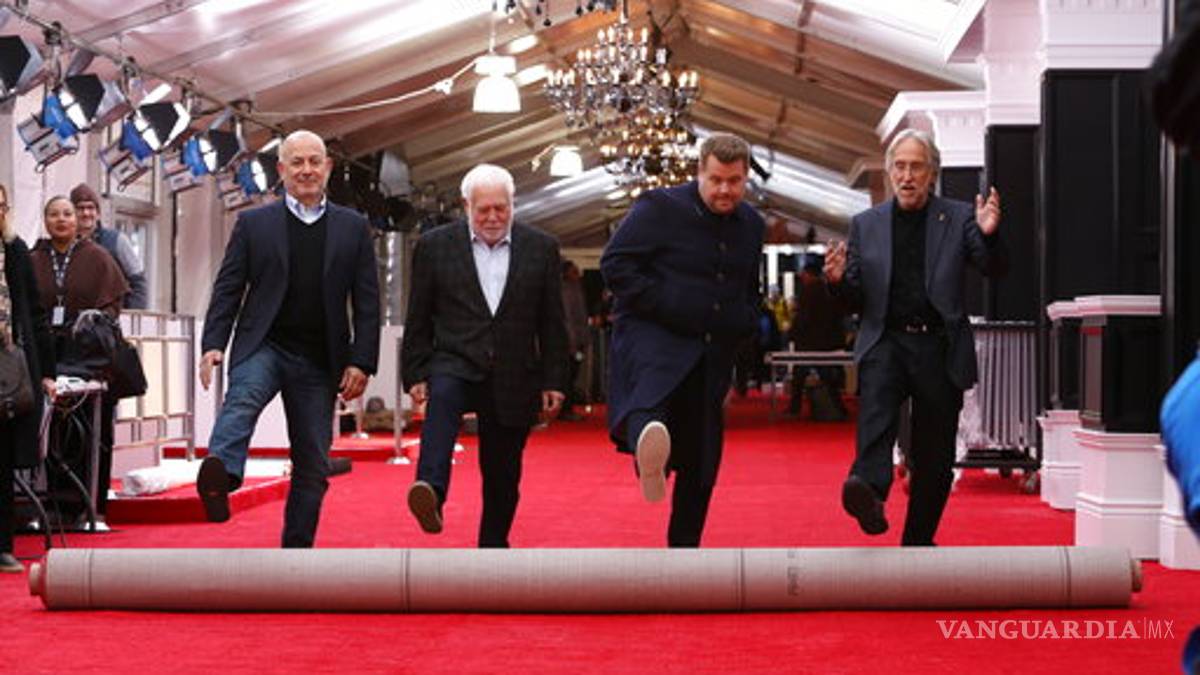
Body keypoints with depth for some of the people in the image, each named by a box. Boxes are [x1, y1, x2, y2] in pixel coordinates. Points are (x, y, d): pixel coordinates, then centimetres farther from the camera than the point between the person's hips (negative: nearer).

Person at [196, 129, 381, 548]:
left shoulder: (353, 228, 10)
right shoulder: (254, 224, 9)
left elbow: (367, 303, 7)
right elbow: (227, 290, 5)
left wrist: (362, 362, -3)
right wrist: (213, 344, -8)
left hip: (319, 361, 2)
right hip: (262, 346, -2)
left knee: (313, 465, 4)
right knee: (241, 399, -34)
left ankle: (296, 552, 14)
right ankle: (221, 474, -59)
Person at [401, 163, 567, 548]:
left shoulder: (541, 249, 5)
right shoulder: (435, 246, 3)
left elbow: (552, 324, 7)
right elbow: (418, 320, 5)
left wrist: (553, 382, 3)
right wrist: (415, 374, -1)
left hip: (513, 379, 2)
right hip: (454, 364, -2)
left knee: (503, 473, 7)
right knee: (442, 397, -35)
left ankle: (493, 546, 23)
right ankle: (430, 494, -51)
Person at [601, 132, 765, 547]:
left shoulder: (751, 225, 14)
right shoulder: (660, 208, -4)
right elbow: (614, 263, -9)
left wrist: (747, 322, 9)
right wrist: (661, 304, -16)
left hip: (712, 352, 6)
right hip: (653, 336, -6)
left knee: (701, 458, 8)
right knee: (652, 388, -41)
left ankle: (684, 548, 22)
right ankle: (648, 446, -73)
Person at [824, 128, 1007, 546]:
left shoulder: (958, 218, 7)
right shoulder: (865, 225, 12)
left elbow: (995, 269, -4)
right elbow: (856, 301, 12)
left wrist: (989, 236, -23)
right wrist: (839, 281, -10)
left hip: (940, 347, 0)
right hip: (886, 341, 0)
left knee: (935, 456, 5)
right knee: (876, 401, -32)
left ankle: (918, 542, 20)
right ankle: (868, 490, -51)